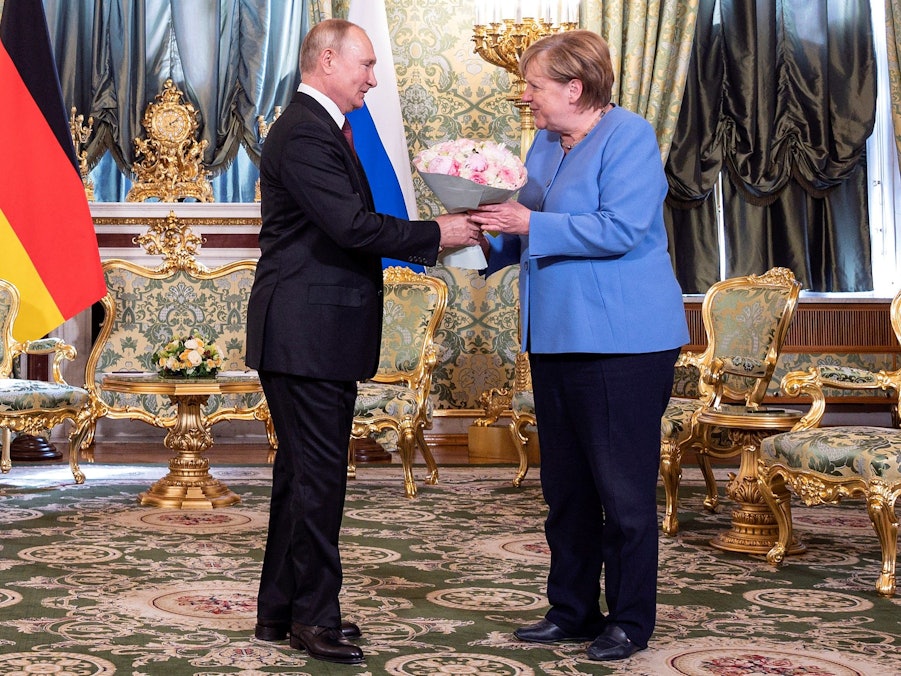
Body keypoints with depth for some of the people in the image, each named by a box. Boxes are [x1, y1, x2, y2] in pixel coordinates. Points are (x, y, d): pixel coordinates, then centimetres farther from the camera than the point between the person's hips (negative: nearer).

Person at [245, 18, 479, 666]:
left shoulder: (319, 128, 19)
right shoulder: (305, 133, -15)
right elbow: (353, 225, -23)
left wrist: (429, 237, 10)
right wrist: (436, 233, -14)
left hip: (314, 336, 11)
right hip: (308, 336, -11)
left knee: (301, 470, 15)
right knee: (319, 473, -4)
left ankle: (280, 609, 25)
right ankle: (315, 616, 7)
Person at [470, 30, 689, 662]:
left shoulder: (629, 136, -10)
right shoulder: (546, 144, 15)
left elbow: (620, 230, -21)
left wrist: (529, 223, -20)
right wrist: (491, 240, 2)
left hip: (620, 341, -8)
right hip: (557, 336, 9)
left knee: (624, 489, 0)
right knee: (565, 485, 14)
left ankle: (629, 621, 14)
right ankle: (572, 610, 26)